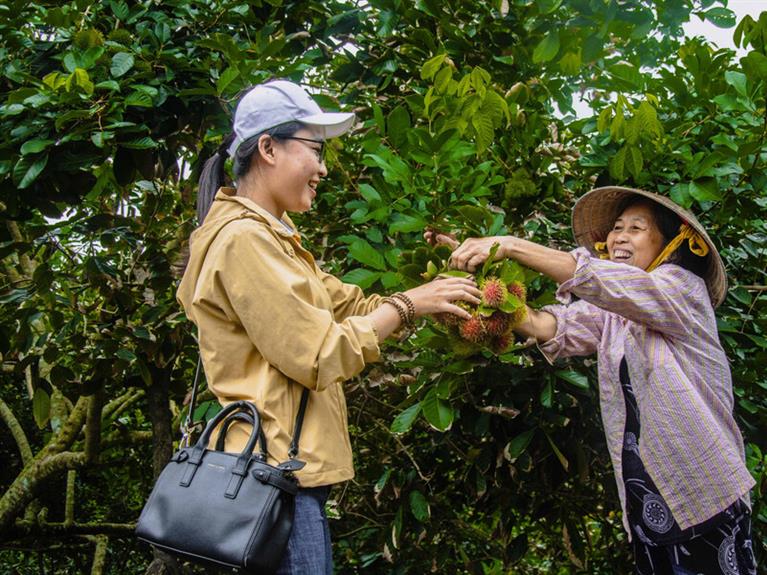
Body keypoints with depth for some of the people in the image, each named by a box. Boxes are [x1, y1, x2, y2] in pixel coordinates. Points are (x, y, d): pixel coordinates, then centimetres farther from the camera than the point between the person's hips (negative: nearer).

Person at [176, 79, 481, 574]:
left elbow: (351, 306, 17)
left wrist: (434, 297, 4)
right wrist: (408, 304, -9)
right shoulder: (242, 238, -15)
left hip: (286, 463, 10)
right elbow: (318, 355, -17)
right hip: (277, 465, -10)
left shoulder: (271, 237, 17)